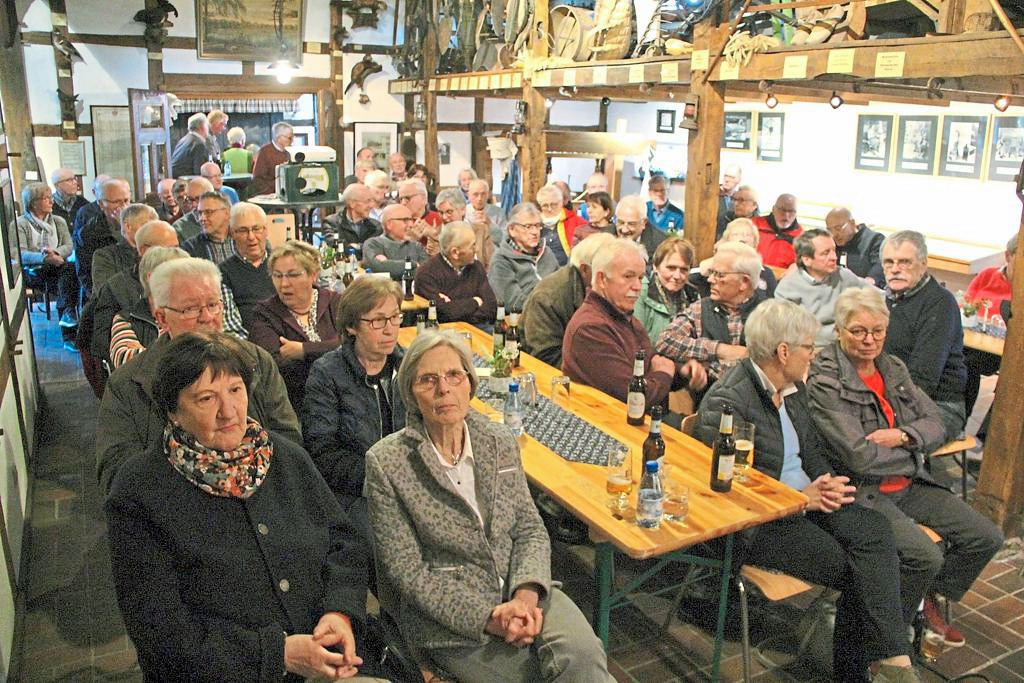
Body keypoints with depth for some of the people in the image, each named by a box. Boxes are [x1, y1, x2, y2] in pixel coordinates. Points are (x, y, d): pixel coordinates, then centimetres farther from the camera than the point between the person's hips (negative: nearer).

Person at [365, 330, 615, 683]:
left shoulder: (501, 442, 5)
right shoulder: (386, 463, -9)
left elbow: (531, 529, 7)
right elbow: (409, 571, -9)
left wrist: (527, 594, -13)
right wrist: (486, 617, -17)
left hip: (520, 590, 4)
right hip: (448, 618, -4)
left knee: (582, 654, -23)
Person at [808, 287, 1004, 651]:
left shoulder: (893, 367, 8)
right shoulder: (825, 381, -17)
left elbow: (936, 423, 9)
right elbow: (860, 456, -22)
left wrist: (902, 435, -14)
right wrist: (915, 455, -6)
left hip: (909, 485, 8)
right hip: (862, 492, -8)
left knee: (986, 538, 3)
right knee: (926, 556, -26)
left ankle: (929, 601, 25)